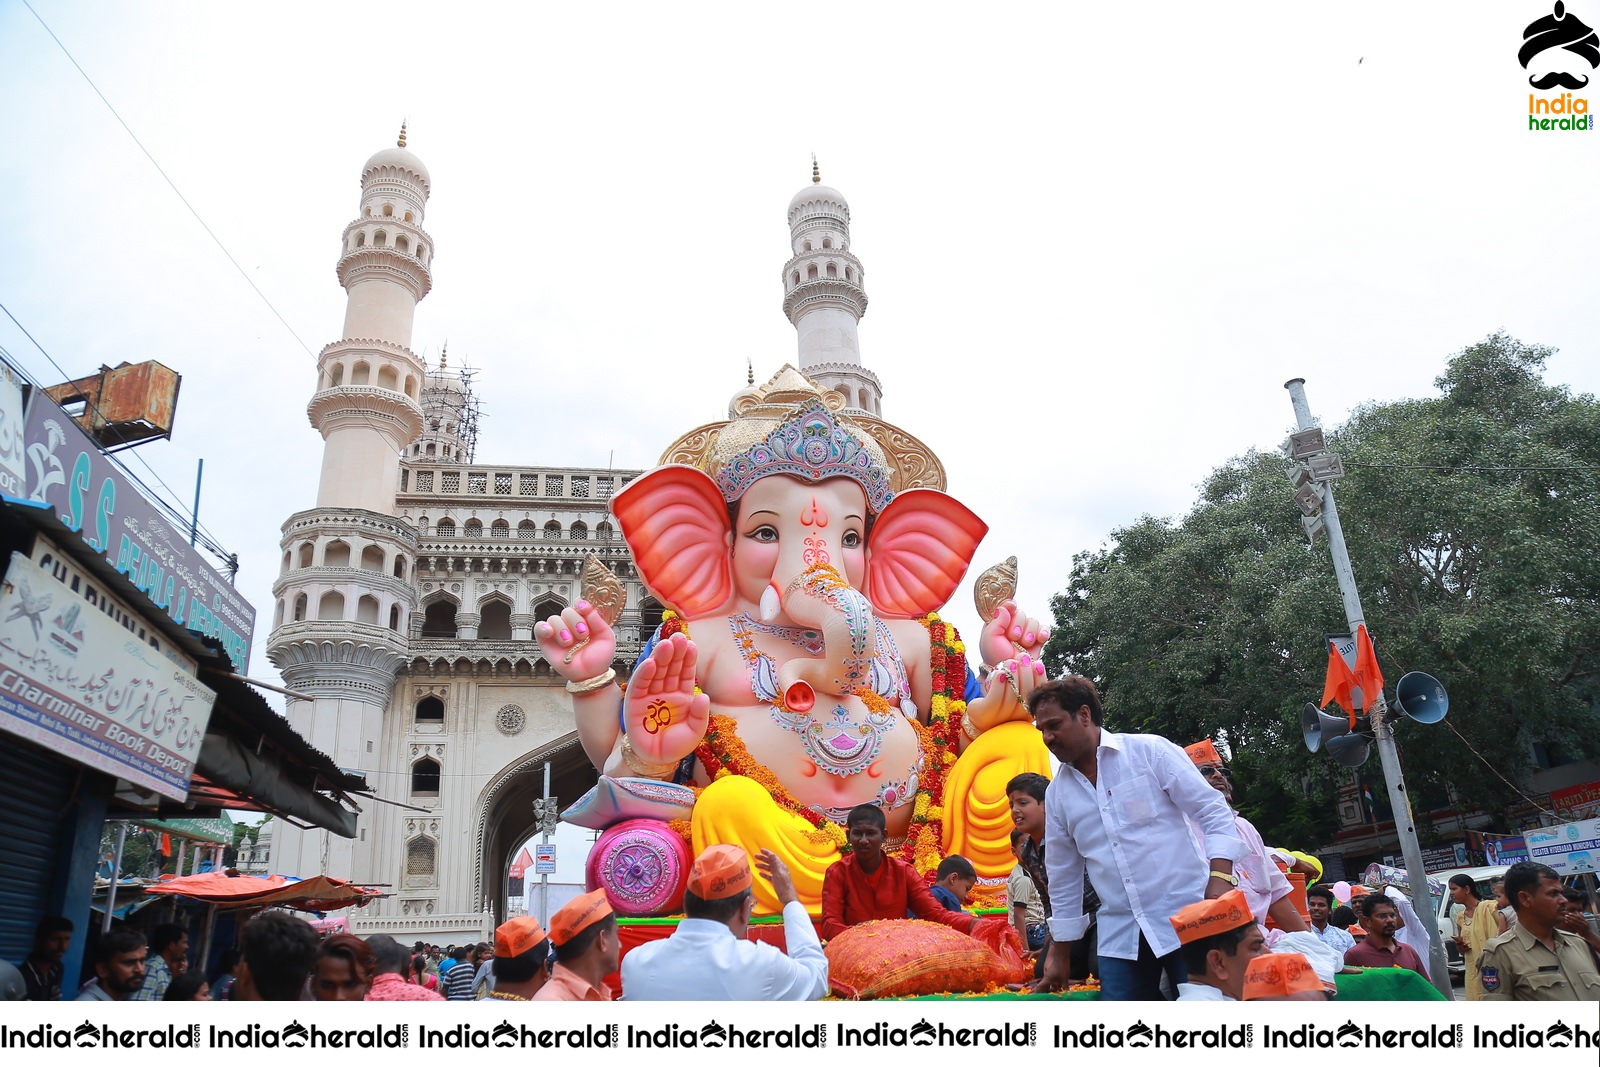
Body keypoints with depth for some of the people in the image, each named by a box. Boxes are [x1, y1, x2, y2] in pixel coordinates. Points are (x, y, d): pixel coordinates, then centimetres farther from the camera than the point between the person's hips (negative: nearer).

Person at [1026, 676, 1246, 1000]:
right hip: (1120, 936, 4)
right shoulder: (1057, 794, 9)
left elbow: (1214, 812, -4)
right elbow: (1063, 877, 16)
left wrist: (1220, 878, -19)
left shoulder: (1150, 751, -3)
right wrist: (1060, 954, 18)